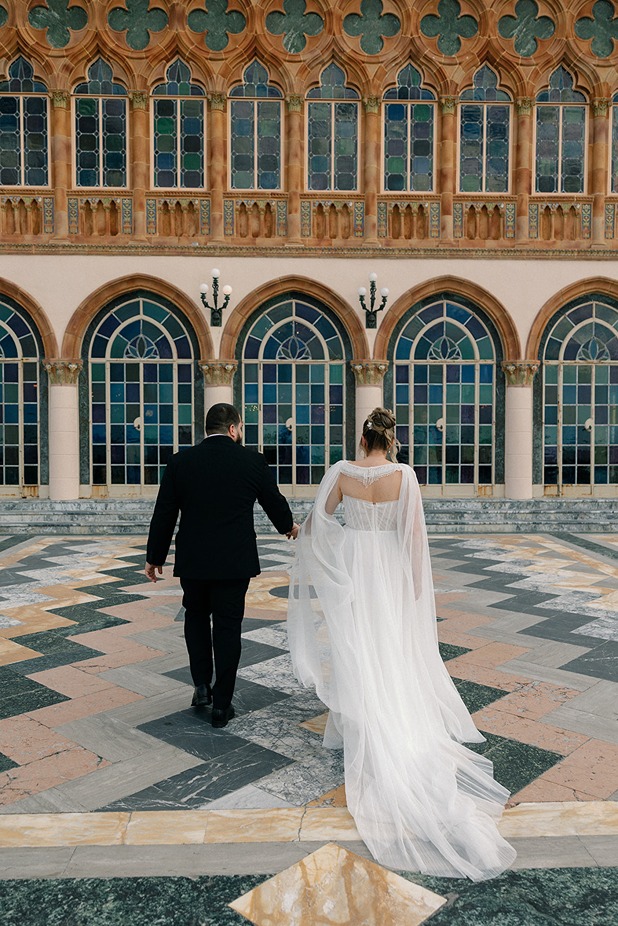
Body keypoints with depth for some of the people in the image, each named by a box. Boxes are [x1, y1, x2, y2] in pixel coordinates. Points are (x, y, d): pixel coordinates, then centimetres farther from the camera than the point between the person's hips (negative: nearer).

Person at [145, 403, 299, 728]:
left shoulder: (181, 461, -3)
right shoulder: (252, 460, -5)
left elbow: (163, 515, 0)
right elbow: (274, 501, 7)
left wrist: (154, 557, 11)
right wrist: (288, 526, 29)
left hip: (192, 560, 1)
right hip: (235, 562, -1)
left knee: (196, 615, 23)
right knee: (227, 627, 9)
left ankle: (202, 686, 21)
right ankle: (221, 705, 16)